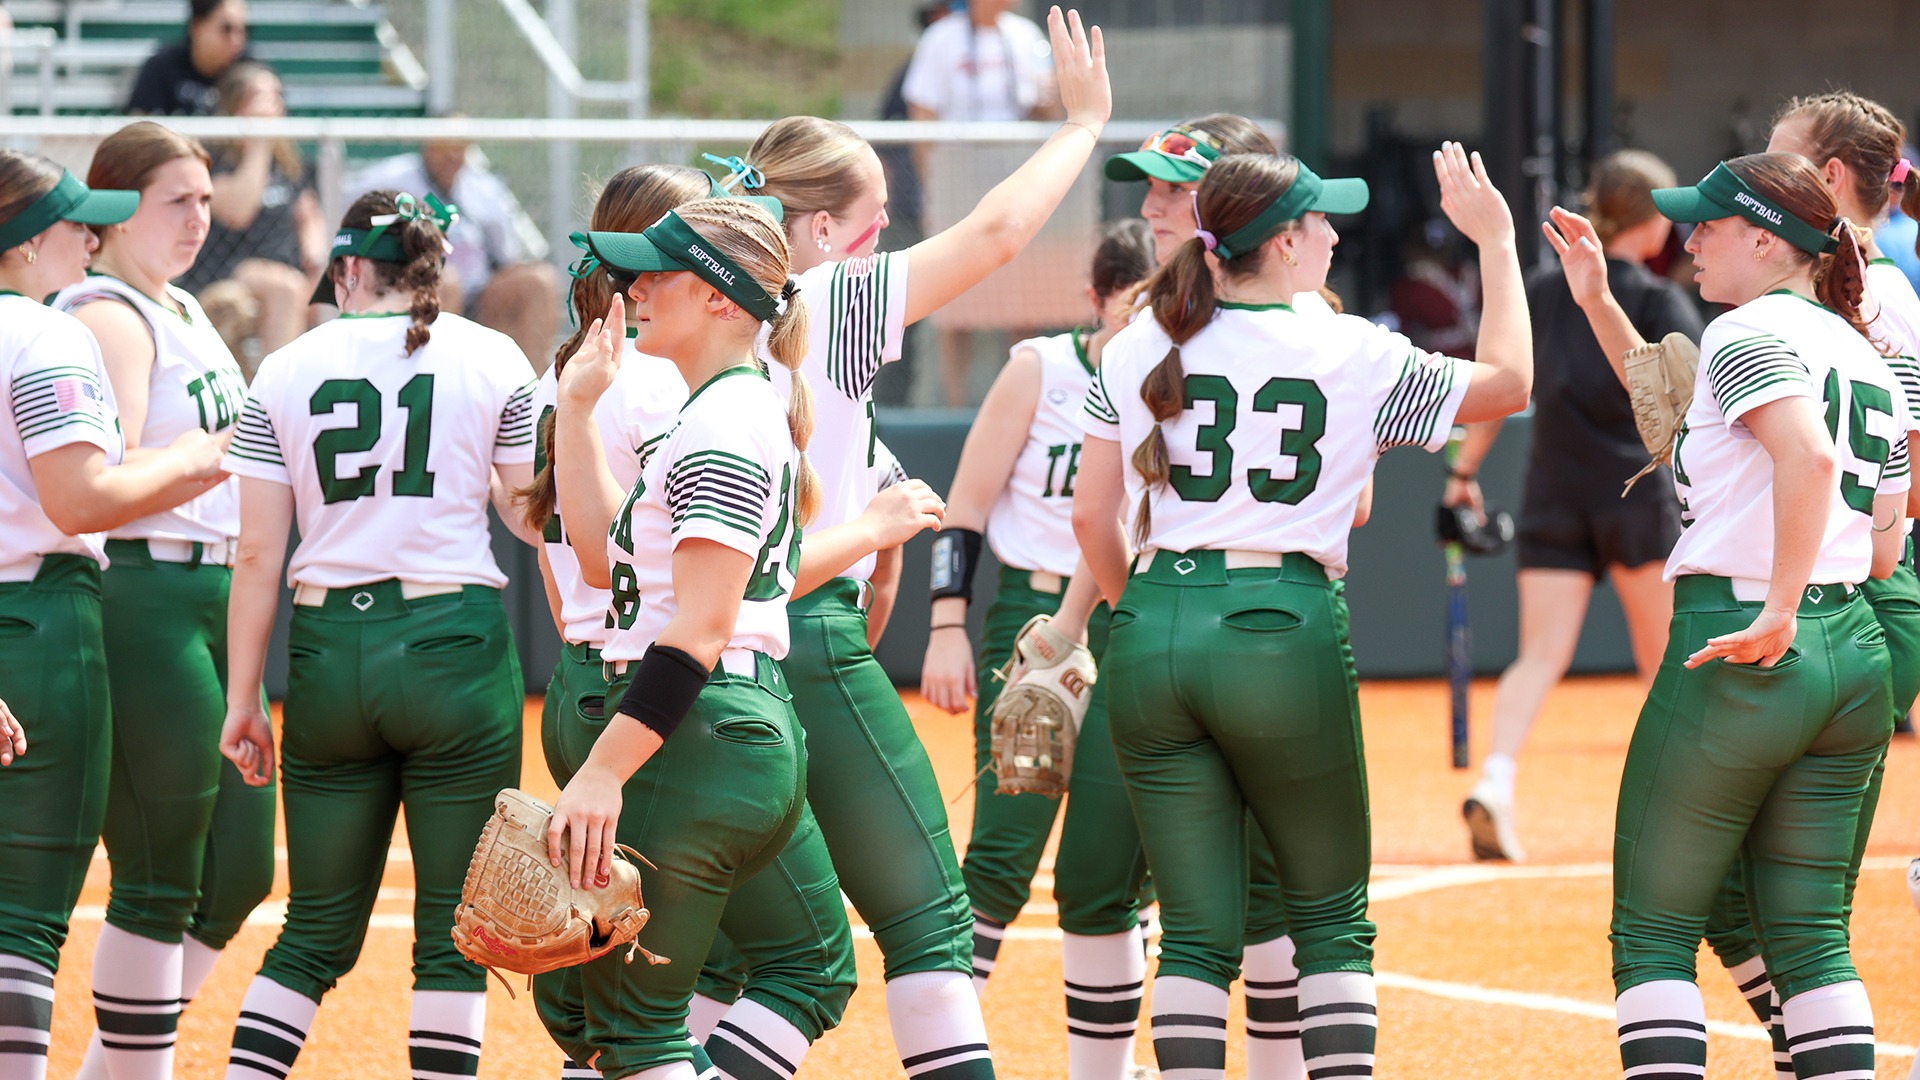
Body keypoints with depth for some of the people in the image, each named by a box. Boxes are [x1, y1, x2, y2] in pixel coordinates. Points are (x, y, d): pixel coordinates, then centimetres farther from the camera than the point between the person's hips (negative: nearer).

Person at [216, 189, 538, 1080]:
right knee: (453, 931, 2)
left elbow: (258, 554, 3)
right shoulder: (494, 360, 2)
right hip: (455, 645, -2)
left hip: (328, 654, 2)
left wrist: (242, 700, 7)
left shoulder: (285, 372, 5)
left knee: (316, 931, 10)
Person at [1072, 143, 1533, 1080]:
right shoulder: (1352, 353, -1)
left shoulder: (1135, 351, 6)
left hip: (1151, 637, 3)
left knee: (1197, 931, 6)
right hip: (1281, 632, -3)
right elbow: (1507, 383, 12)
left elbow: (1092, 517, 6)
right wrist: (1496, 243, 20)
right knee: (1332, 919, 11)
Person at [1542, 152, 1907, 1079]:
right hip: (1857, 657, 8)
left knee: (1653, 932, 1)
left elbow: (1809, 454, -28)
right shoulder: (1870, 362, 17)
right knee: (1809, 937, 10)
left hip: (1740, 652, -8)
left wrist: (1778, 613, -27)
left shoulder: (1748, 333, -10)